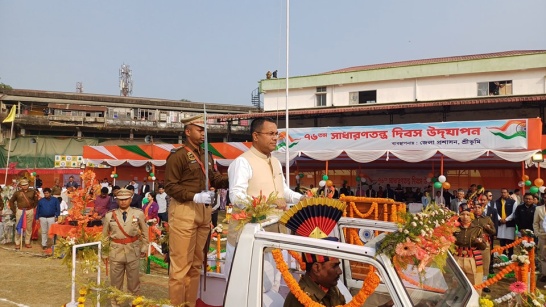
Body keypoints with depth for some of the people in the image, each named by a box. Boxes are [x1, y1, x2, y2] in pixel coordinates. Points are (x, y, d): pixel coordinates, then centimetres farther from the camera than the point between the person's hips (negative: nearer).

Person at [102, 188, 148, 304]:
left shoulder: (139, 214, -2)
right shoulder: (109, 215, -1)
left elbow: (145, 232, 8)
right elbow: (104, 235, 9)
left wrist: (144, 248, 5)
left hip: (133, 252, 0)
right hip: (116, 252, 0)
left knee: (134, 280, 10)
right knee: (115, 281, 11)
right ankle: (115, 302, 26)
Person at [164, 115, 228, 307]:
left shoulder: (206, 156, 15)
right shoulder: (177, 156, -8)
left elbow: (215, 179, 13)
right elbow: (170, 186, -12)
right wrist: (194, 196, -21)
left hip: (204, 211, 8)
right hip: (184, 211, -8)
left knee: (196, 262, 14)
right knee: (181, 262, -4)